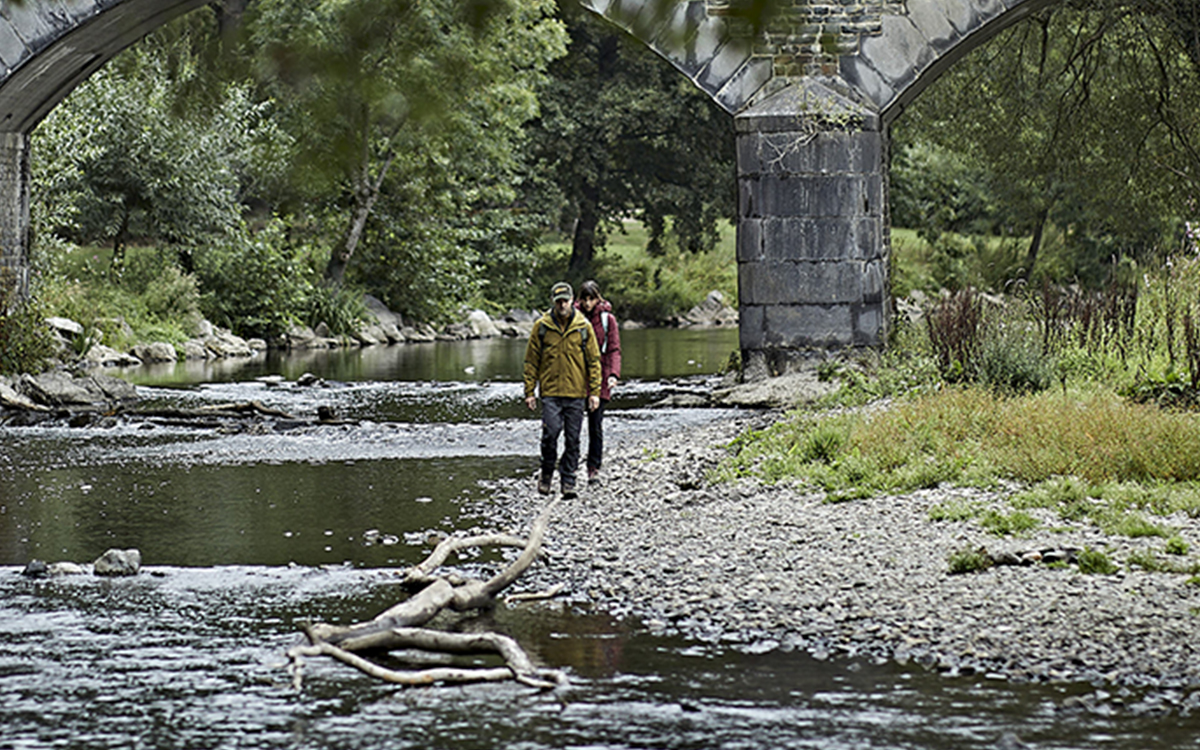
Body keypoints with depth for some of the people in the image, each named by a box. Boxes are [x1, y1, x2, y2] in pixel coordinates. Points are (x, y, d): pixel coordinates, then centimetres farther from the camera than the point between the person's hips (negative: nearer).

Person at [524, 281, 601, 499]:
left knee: (572, 439, 2)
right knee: (550, 434, -11)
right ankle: (546, 474, 12)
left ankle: (568, 482, 9)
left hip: (576, 393, 1)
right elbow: (531, 361, 6)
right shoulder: (541, 326, 2)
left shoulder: (583, 327, 4)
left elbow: (594, 361, 7)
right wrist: (530, 391, 1)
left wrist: (595, 391, 1)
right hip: (550, 392, -1)